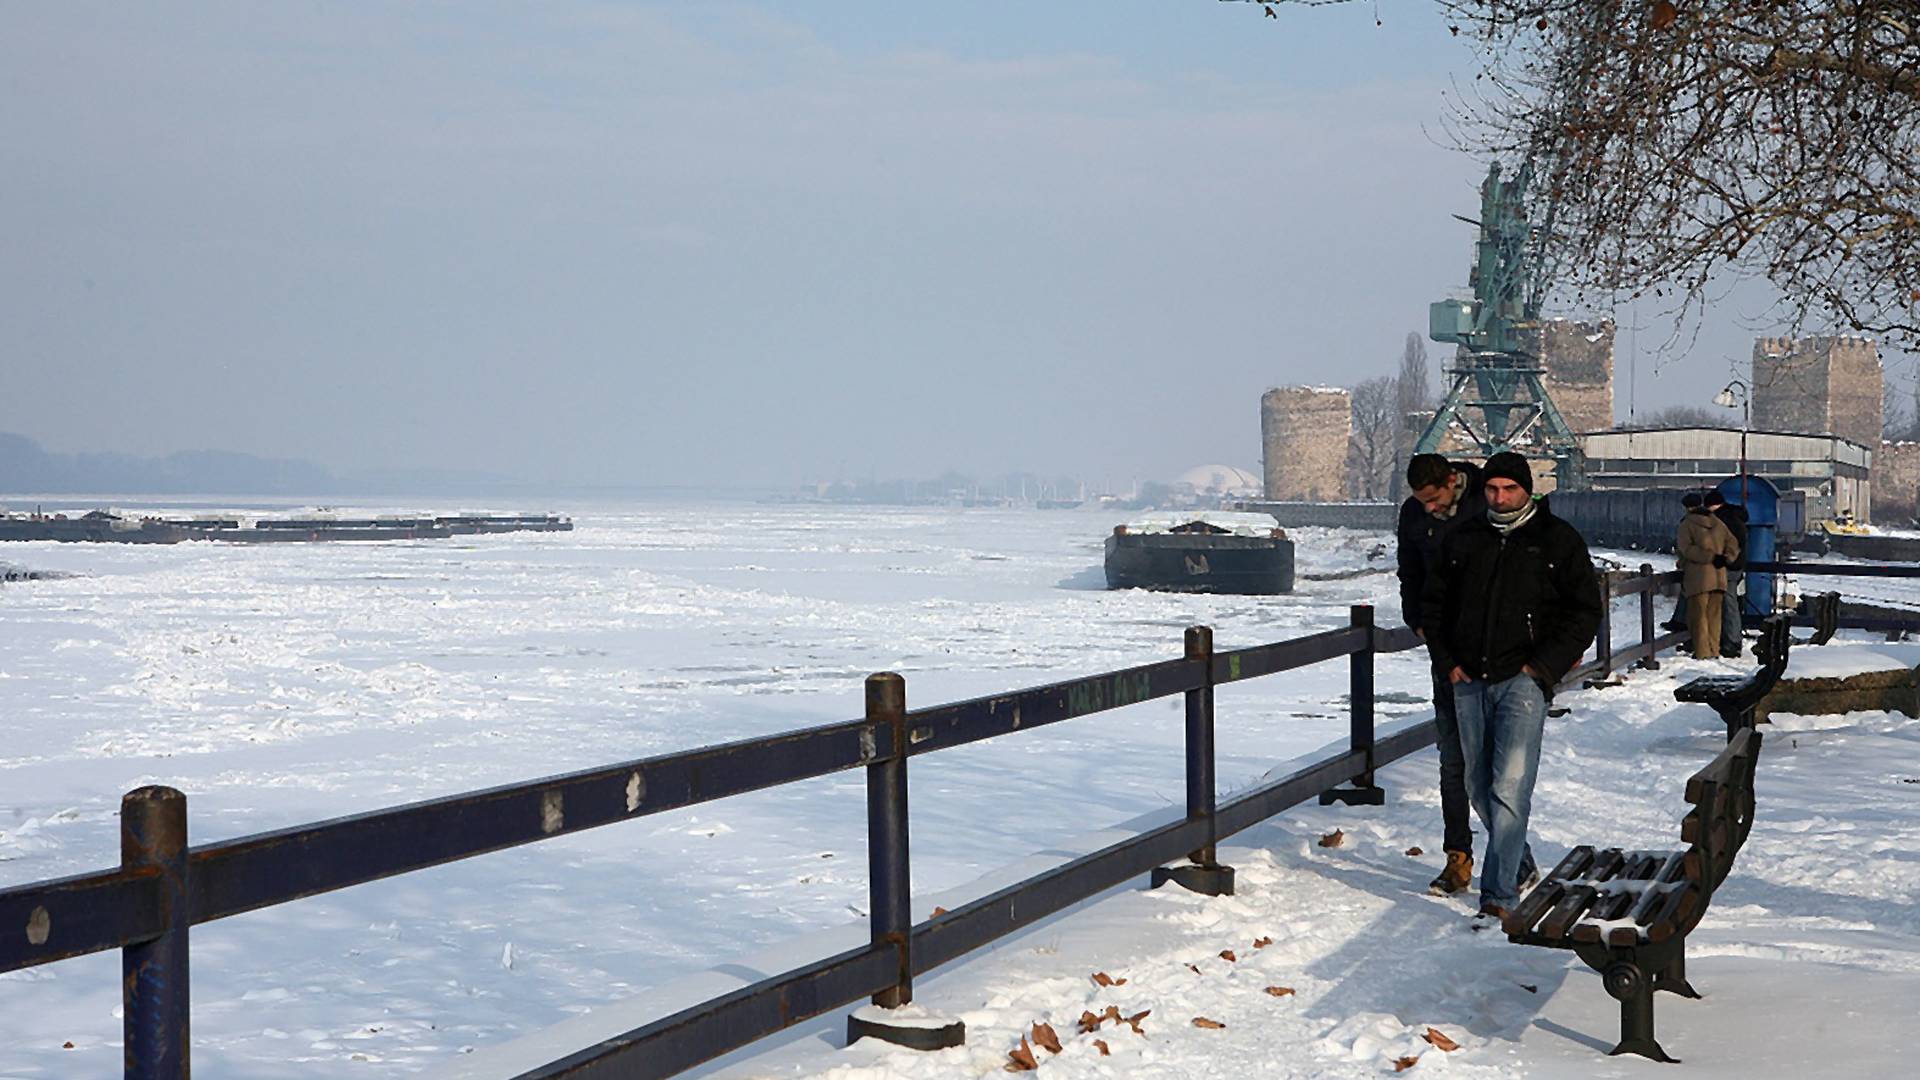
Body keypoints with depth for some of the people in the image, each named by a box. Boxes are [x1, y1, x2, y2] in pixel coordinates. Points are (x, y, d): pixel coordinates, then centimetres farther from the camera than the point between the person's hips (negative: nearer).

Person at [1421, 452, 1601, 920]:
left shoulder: (1558, 540, 1)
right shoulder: (1464, 540, 11)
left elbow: (1586, 611, 2)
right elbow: (1433, 603, 20)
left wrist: (1544, 666, -7)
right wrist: (1448, 661, 7)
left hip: (1523, 681, -5)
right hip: (1469, 681, 5)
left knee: (1509, 786, -16)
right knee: (1479, 785, 11)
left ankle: (1498, 893, -18)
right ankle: (1517, 865, 32)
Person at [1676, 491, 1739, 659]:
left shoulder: (1687, 524, -3)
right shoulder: (1717, 523, 14)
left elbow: (1686, 549, -15)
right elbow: (1732, 544, 11)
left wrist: (1711, 557, -15)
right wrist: (1724, 559, -1)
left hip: (1698, 577, -5)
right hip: (1718, 576, 5)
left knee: (1698, 614, -1)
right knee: (1714, 614, 12)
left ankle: (1702, 652, -3)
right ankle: (1714, 650, 13)